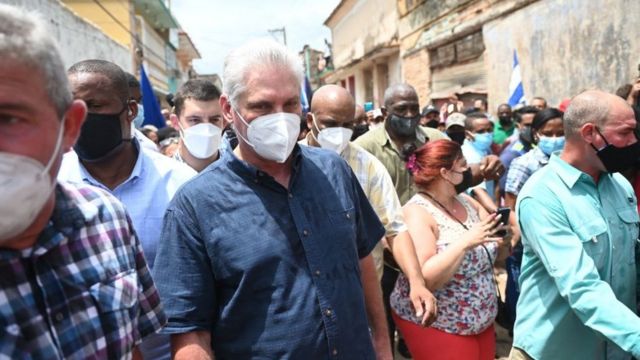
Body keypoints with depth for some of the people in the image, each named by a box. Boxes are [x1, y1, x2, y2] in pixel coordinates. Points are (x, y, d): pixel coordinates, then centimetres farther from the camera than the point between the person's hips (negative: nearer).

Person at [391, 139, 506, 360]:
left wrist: (504, 237, -10)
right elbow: (423, 279, -25)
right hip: (434, 327, -7)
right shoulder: (417, 213, -18)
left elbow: (495, 255, 10)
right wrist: (465, 242, -30)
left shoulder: (467, 202, 3)